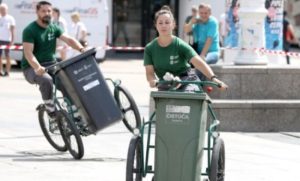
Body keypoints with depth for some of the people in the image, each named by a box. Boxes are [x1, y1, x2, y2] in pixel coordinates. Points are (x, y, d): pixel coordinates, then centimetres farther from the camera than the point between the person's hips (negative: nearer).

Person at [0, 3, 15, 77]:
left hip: (7, 40, -5)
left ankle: (7, 71, 0)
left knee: (7, 56, -2)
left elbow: (12, 30, -4)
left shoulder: (10, 19, -2)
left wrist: (12, 40, -12)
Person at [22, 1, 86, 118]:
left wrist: (81, 49, -24)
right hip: (32, 68, -6)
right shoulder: (29, 30, -10)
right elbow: (28, 53, -21)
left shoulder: (53, 28, 9)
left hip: (51, 65, 6)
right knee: (46, 80, -37)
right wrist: (37, 67, -39)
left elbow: (68, 39, -3)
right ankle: (50, 110, -20)